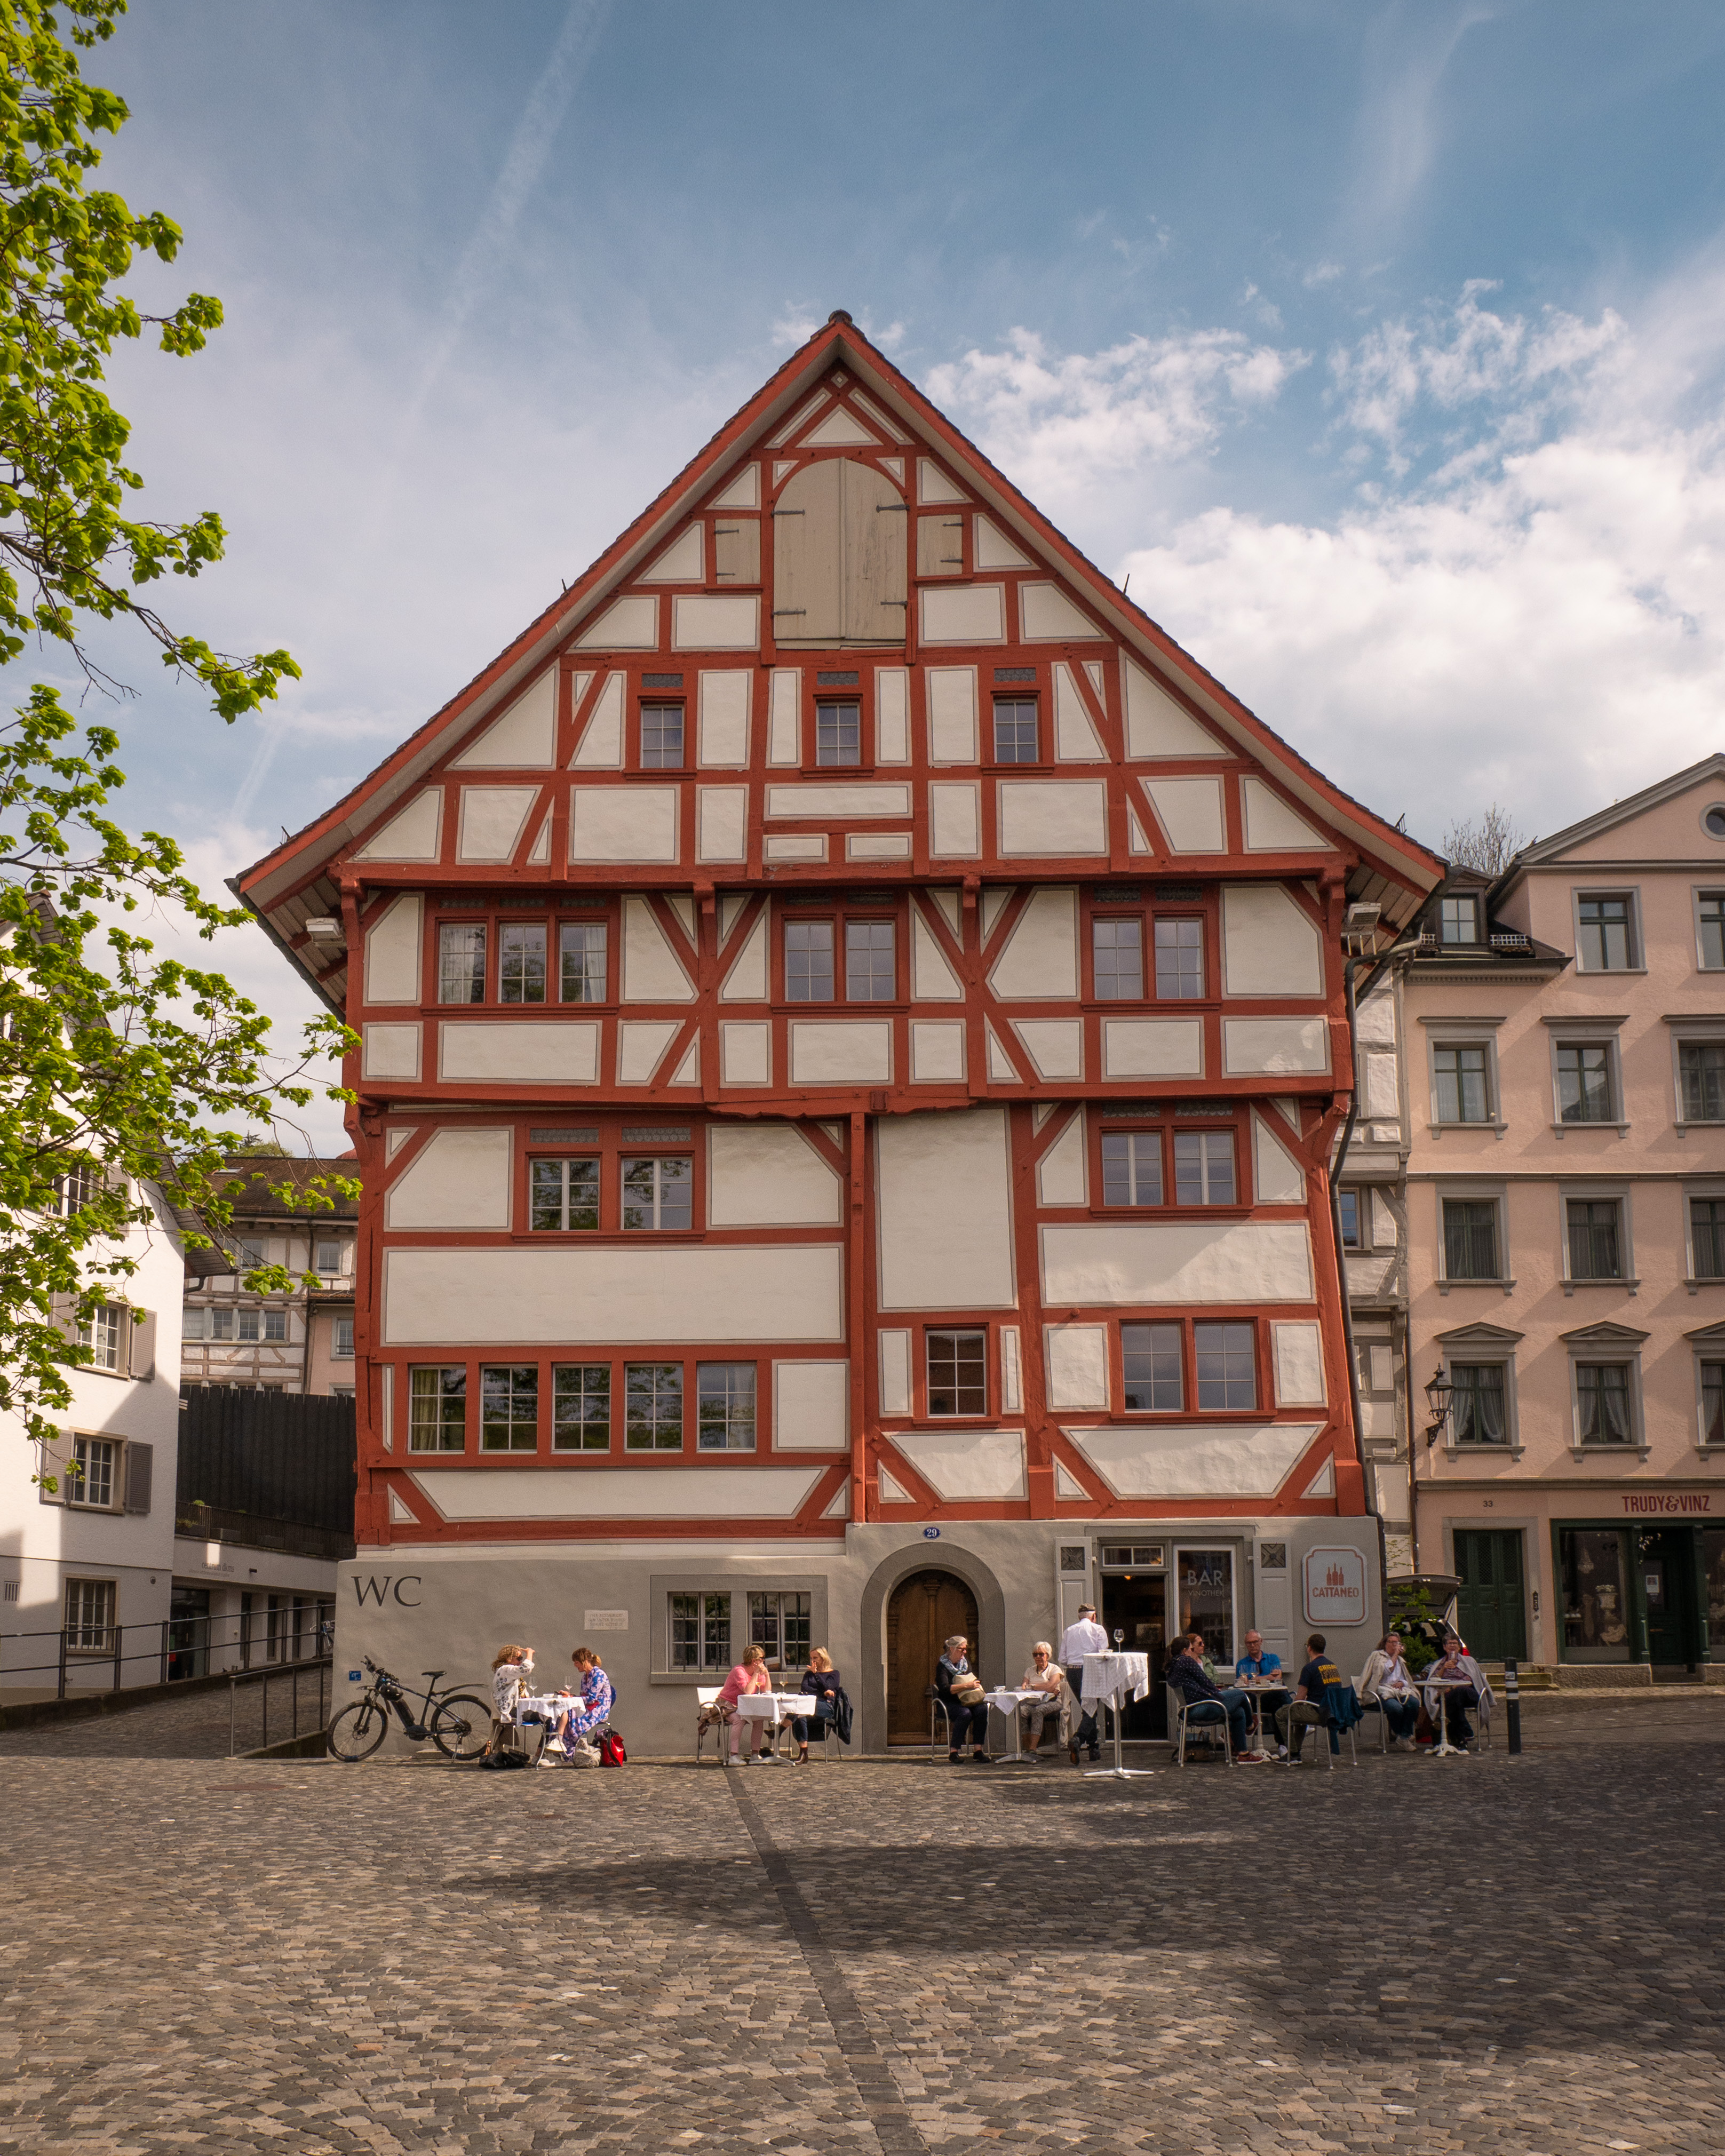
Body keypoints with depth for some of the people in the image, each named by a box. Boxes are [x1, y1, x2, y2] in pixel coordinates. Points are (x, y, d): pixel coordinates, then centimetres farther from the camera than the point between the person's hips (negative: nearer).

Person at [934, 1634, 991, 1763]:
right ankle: (953, 1751, -28)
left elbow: (977, 1681, 18)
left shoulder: (965, 1663, 15)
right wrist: (967, 1686, -25)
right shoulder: (943, 1665, -5)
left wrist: (975, 1684, -7)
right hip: (949, 1703, -5)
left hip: (968, 1702, 5)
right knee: (965, 1714, -34)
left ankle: (978, 1750, -26)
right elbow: (944, 1688, -19)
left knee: (982, 1710, -25)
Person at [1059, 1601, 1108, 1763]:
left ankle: (1094, 1748, 18)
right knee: (1091, 1711, -6)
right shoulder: (1098, 1629, 3)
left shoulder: (1068, 1631, 14)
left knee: (1087, 1709, 18)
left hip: (1071, 1672, 5)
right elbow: (1103, 1654, -6)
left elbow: (1063, 1659, 9)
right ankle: (1078, 1740, -29)